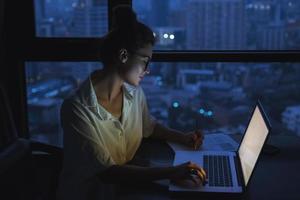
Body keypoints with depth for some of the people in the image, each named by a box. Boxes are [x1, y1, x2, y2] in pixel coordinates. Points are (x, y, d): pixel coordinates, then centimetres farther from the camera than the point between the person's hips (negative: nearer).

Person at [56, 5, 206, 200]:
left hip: (126, 183, 6)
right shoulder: (77, 109, -22)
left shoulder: (135, 93, -2)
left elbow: (150, 126, 18)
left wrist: (183, 137, 1)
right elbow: (106, 172, -24)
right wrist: (171, 172, -29)